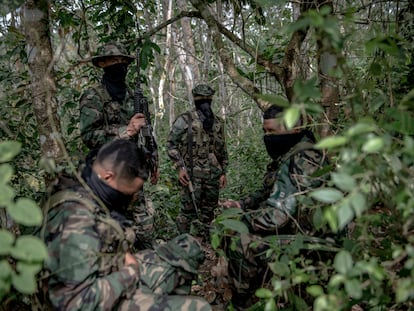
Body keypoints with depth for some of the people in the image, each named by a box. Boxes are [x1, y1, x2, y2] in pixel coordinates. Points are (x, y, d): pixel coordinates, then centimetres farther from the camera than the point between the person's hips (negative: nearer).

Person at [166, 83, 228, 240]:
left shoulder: (218, 122, 13)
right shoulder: (185, 119, -4)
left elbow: (222, 149, 18)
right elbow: (171, 144, -6)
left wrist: (223, 172, 14)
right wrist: (180, 167, -14)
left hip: (213, 174, 5)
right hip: (192, 174, -5)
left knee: (209, 210, 13)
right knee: (189, 209, -3)